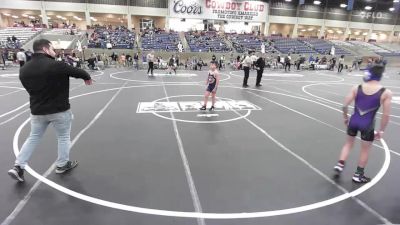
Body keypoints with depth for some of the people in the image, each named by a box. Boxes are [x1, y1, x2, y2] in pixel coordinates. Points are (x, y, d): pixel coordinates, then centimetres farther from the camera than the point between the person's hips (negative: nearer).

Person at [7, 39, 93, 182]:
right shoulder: (56, 66, -19)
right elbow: (78, 72, -8)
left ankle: (18, 166, 20)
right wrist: (87, 77, 13)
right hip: (60, 110, -5)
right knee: (64, 137, 13)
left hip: (37, 111, 6)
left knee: (33, 137, 20)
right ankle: (62, 165, 26)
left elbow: (29, 88, 11)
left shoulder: (24, 69, 1)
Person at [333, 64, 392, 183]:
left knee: (348, 143, 25)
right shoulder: (386, 93, -10)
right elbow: (386, 114, -8)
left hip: (353, 121, 2)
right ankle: (358, 175, 28)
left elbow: (345, 105, -5)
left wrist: (345, 117, 12)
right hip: (367, 125, -2)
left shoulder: (356, 88, -6)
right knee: (365, 150, 16)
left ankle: (340, 164, 21)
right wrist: (381, 130, 2)